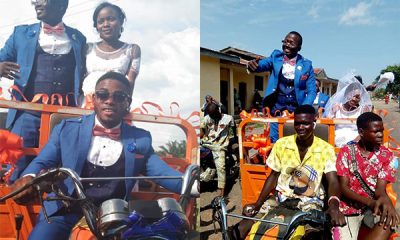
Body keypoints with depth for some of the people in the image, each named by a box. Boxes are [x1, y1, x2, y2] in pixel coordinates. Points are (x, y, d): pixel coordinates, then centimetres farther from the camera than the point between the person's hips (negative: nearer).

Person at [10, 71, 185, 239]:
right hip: (65, 212, 0)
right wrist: (28, 178, -22)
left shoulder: (140, 139, 7)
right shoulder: (68, 128, 8)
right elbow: (41, 162, 3)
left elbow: (162, 172, -3)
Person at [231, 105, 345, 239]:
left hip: (310, 205, -1)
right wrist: (258, 203, -6)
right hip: (281, 200, 1)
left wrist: (334, 207, -38)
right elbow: (274, 175, 6)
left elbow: (333, 181, -16)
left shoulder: (326, 149, -7)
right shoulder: (281, 144, -1)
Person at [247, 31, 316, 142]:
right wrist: (253, 64, -37)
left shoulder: (306, 65, 3)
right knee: (274, 141, 0)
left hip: (296, 109, 0)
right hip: (276, 108, 0)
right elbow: (263, 64, -13)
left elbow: (311, 92, 2)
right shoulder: (276, 56, 6)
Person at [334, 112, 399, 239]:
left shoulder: (387, 155, 3)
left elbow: (380, 189, -5)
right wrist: (370, 202, -23)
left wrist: (386, 200, -31)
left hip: (374, 206, 2)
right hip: (349, 207, -1)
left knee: (389, 219, -32)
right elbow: (343, 187, -6)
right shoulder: (347, 151, -1)